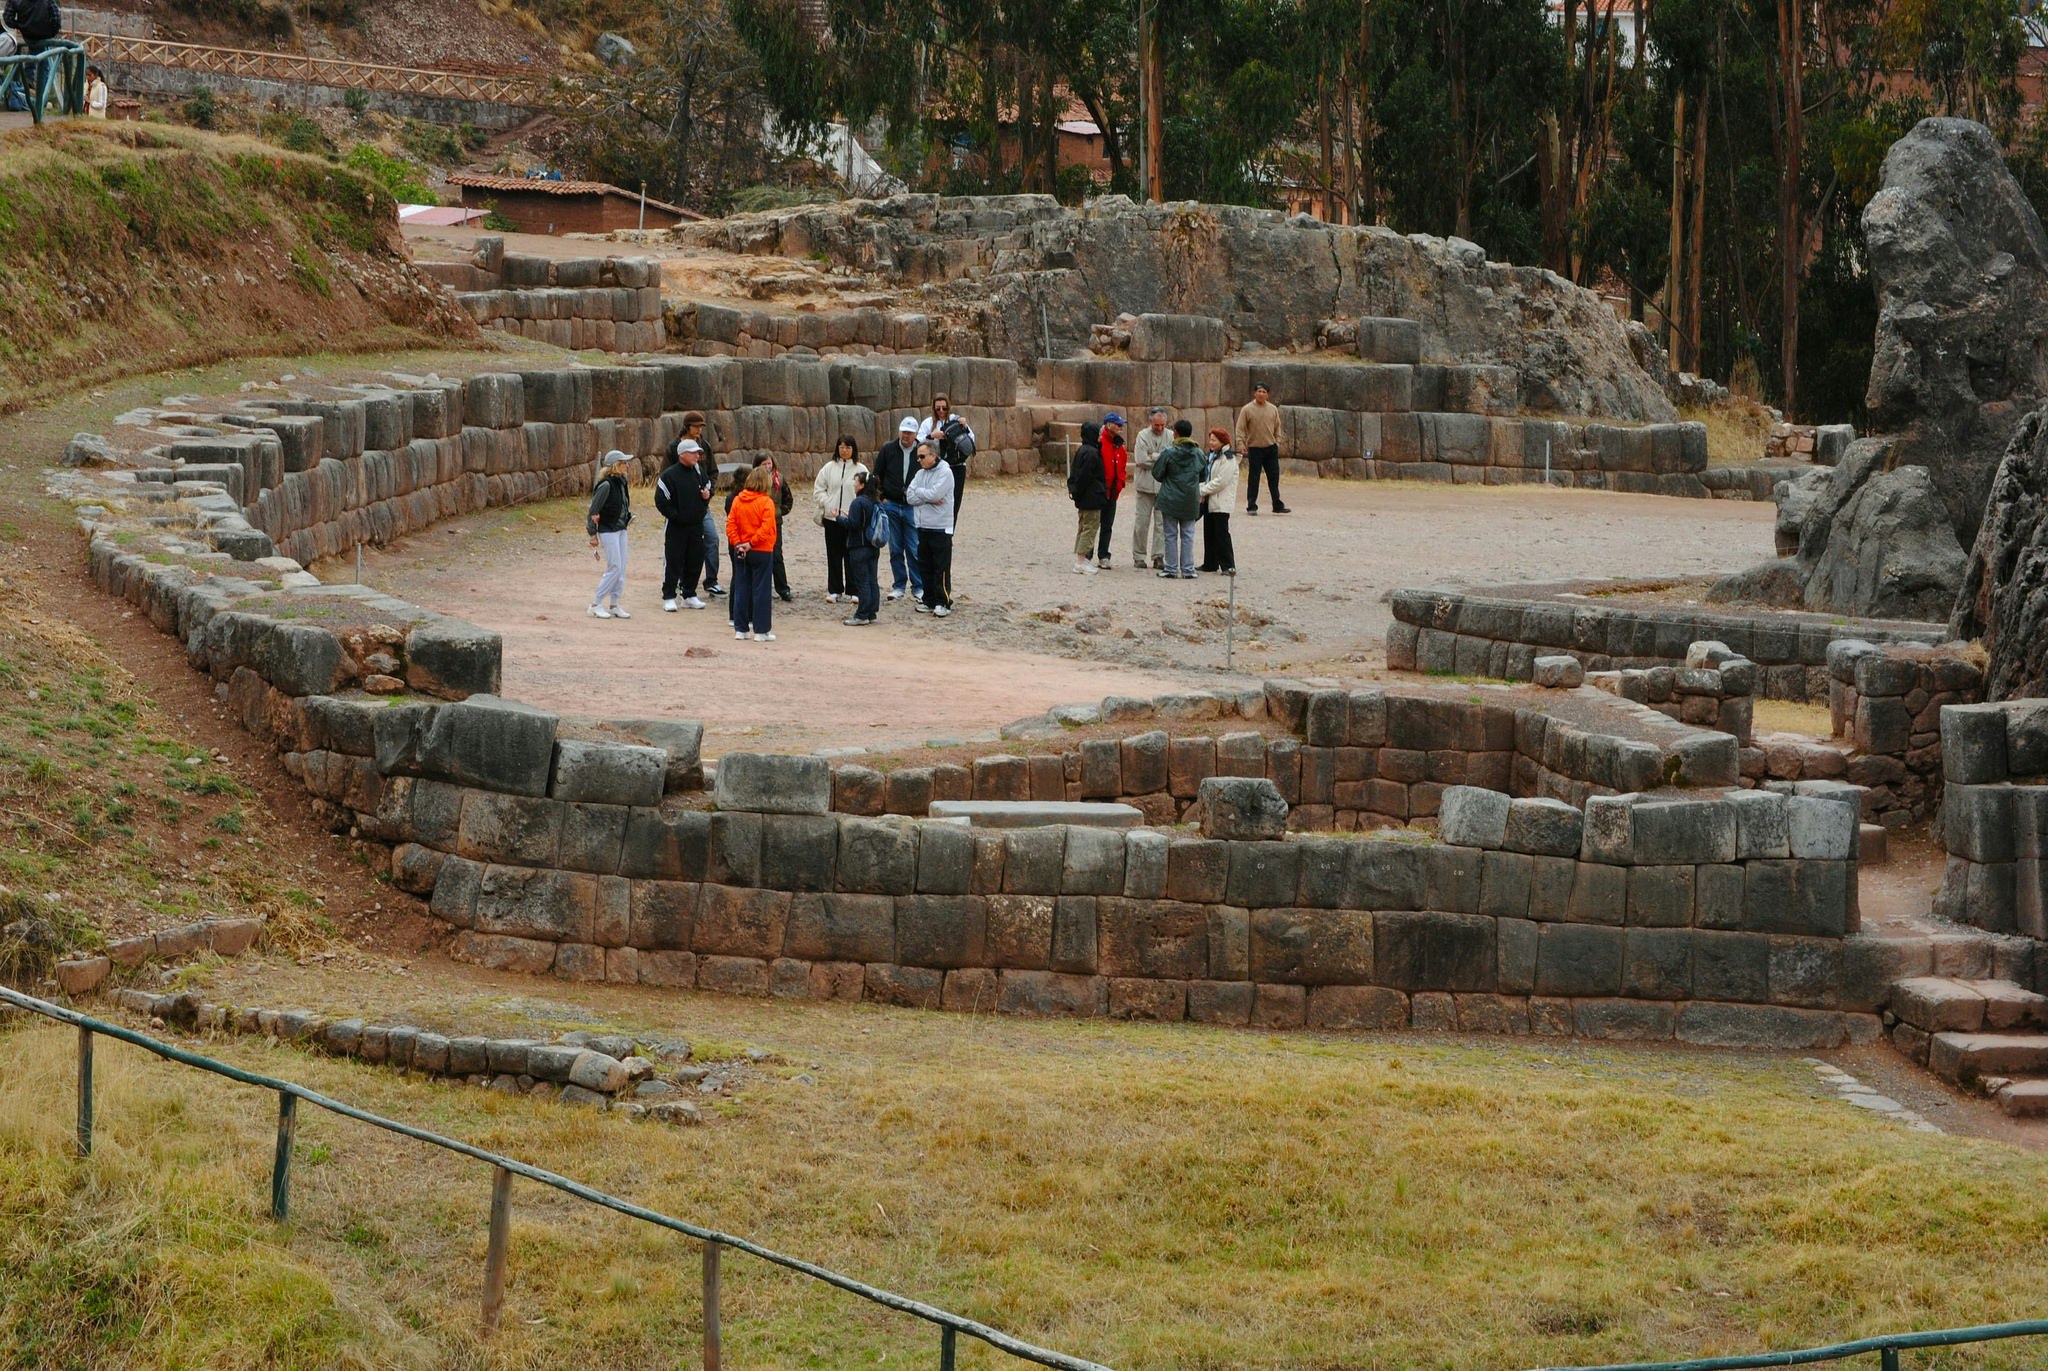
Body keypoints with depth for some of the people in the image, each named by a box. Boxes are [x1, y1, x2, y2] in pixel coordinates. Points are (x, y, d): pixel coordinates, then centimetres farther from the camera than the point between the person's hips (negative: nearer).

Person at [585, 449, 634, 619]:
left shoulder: (621, 482, 8)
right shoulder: (606, 485, -17)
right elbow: (593, 510, -16)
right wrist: (593, 534, -15)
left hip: (621, 530, 8)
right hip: (608, 531, -8)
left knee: (621, 569, 8)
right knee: (614, 568, -10)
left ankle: (615, 605, 15)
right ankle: (596, 604, -3)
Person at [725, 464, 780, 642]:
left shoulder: (737, 500, 3)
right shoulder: (766, 502, -12)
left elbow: (731, 525, -2)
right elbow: (766, 528, -20)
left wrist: (737, 544, -5)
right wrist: (751, 544, -13)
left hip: (740, 552, 5)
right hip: (762, 552, -5)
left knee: (741, 589, 11)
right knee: (761, 591, 1)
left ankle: (741, 629, 13)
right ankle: (761, 631, 2)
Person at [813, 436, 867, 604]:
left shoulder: (861, 469, 2)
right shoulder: (829, 468, 7)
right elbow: (818, 491, 9)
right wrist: (829, 505, -6)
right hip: (832, 519, 2)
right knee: (834, 555, 6)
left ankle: (852, 590, 10)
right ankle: (834, 590, 13)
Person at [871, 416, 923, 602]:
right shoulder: (888, 450, 3)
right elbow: (877, 476, 10)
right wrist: (882, 498, 3)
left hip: (913, 508, -2)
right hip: (891, 506, 2)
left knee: (914, 550, -3)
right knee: (895, 549, 7)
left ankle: (918, 587, 5)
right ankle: (898, 586, 15)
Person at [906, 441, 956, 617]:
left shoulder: (945, 473, -9)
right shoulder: (920, 473, 12)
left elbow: (935, 494, -21)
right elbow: (910, 498, 2)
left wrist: (919, 492, -4)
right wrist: (930, 499, -12)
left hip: (941, 528, -7)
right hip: (923, 527, 7)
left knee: (941, 569, -4)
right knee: (925, 567, 11)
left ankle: (943, 602, 0)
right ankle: (929, 600, 19)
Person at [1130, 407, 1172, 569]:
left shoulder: (1171, 437, 5)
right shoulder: (1143, 435, -1)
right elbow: (1140, 459, -12)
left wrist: (1153, 457, -11)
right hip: (1146, 484, -2)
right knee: (1142, 521, 2)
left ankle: (1158, 556, 6)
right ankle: (1139, 556, 11)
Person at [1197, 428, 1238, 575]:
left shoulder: (1228, 459, -14)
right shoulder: (1211, 455, 15)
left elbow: (1222, 481, -21)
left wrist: (1202, 491, -17)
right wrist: (1203, 492, 2)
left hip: (1221, 503, -9)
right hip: (1209, 501, 9)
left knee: (1221, 534, -10)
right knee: (1209, 533, 13)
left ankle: (1228, 566, -9)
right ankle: (1210, 563, 22)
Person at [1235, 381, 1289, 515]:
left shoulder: (1273, 409, 8)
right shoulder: (1247, 410, -3)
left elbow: (1277, 428, 15)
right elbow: (1241, 429, -4)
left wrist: (1277, 442, 6)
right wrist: (1241, 444, -14)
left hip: (1271, 448, 3)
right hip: (1254, 448, -3)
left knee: (1274, 478, 6)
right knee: (1253, 479, -2)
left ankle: (1277, 505, 13)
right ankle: (1251, 506, 5)